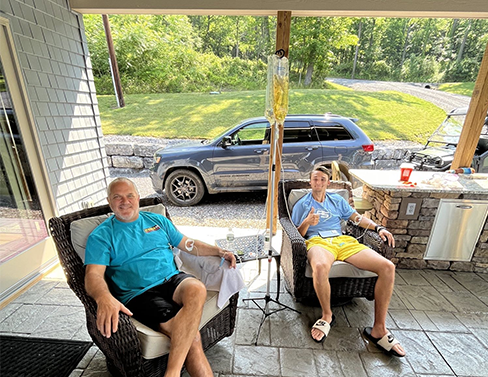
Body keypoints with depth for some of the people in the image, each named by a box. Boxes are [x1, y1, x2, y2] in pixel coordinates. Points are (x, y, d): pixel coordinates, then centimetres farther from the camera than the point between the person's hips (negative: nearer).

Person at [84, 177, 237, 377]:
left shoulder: (158, 220, 16)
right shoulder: (101, 236, 5)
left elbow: (188, 244, 19)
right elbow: (93, 275, -7)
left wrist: (219, 251, 7)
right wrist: (104, 298, -31)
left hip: (172, 279, 4)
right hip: (139, 295, -3)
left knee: (196, 289, -32)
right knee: (190, 334, -27)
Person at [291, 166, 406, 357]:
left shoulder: (337, 200, 25)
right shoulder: (302, 204, 15)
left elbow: (357, 217, 23)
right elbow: (298, 234, 10)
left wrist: (378, 228, 6)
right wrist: (307, 223, -12)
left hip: (343, 241, 4)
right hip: (318, 242, -4)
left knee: (387, 267, -17)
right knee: (320, 268, -41)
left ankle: (379, 329, -6)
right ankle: (327, 315, -10)